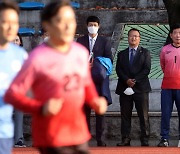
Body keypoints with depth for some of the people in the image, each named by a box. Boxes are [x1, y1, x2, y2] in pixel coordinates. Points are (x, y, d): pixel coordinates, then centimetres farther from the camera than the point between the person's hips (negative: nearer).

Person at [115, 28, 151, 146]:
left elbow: (147, 69, -2)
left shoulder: (145, 52, 10)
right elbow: (118, 70, 5)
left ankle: (145, 140, -4)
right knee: (125, 115, 0)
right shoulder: (122, 54, 17)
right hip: (125, 88, 2)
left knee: (144, 116, -4)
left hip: (140, 88, -2)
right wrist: (127, 80, -13)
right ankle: (125, 140, 1)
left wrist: (135, 80, -12)